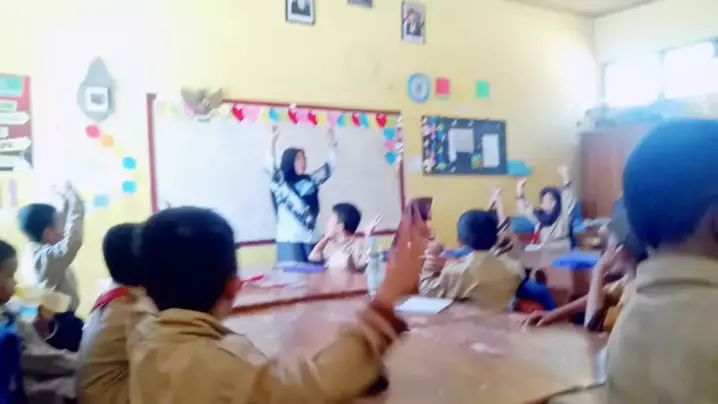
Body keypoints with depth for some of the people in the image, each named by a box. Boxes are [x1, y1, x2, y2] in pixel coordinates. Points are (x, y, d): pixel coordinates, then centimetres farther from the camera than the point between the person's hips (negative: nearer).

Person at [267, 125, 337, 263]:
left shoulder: (310, 181, 11)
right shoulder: (280, 182, -3)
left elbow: (329, 167, 16)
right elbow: (270, 166, -20)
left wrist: (332, 143, 8)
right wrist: (273, 141, -32)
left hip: (310, 239, 5)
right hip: (289, 240, -5)